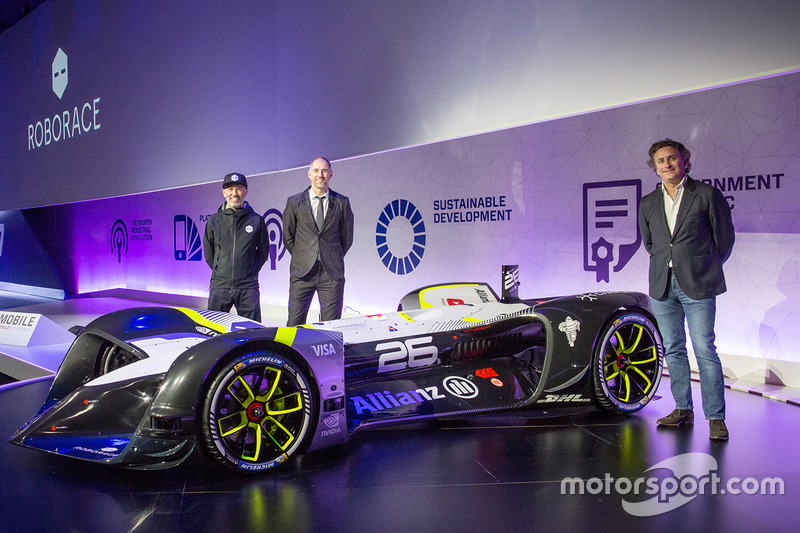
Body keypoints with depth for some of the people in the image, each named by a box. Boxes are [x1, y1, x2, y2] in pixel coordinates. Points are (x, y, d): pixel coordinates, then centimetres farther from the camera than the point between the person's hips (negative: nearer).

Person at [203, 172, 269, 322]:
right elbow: (208, 253, 16)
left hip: (248, 287, -1)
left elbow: (263, 250, 14)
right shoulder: (214, 220, 8)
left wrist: (250, 271, 11)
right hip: (219, 286, 1)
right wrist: (221, 271, 12)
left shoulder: (257, 220, 5)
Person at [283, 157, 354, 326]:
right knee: (295, 322, -1)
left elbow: (347, 237, 13)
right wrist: (301, 259, 9)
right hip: (302, 272, 0)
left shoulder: (342, 203, 7)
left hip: (332, 273, 0)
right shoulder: (294, 202, 7)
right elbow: (288, 237, 12)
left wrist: (333, 259, 11)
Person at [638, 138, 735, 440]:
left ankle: (715, 417, -1)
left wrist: (706, 270, 11)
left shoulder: (707, 195, -1)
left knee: (705, 351, -7)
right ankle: (683, 409, 20)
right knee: (673, 350, 9)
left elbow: (724, 237, 6)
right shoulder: (647, 204, 11)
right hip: (663, 286, 5)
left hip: (698, 286, -4)